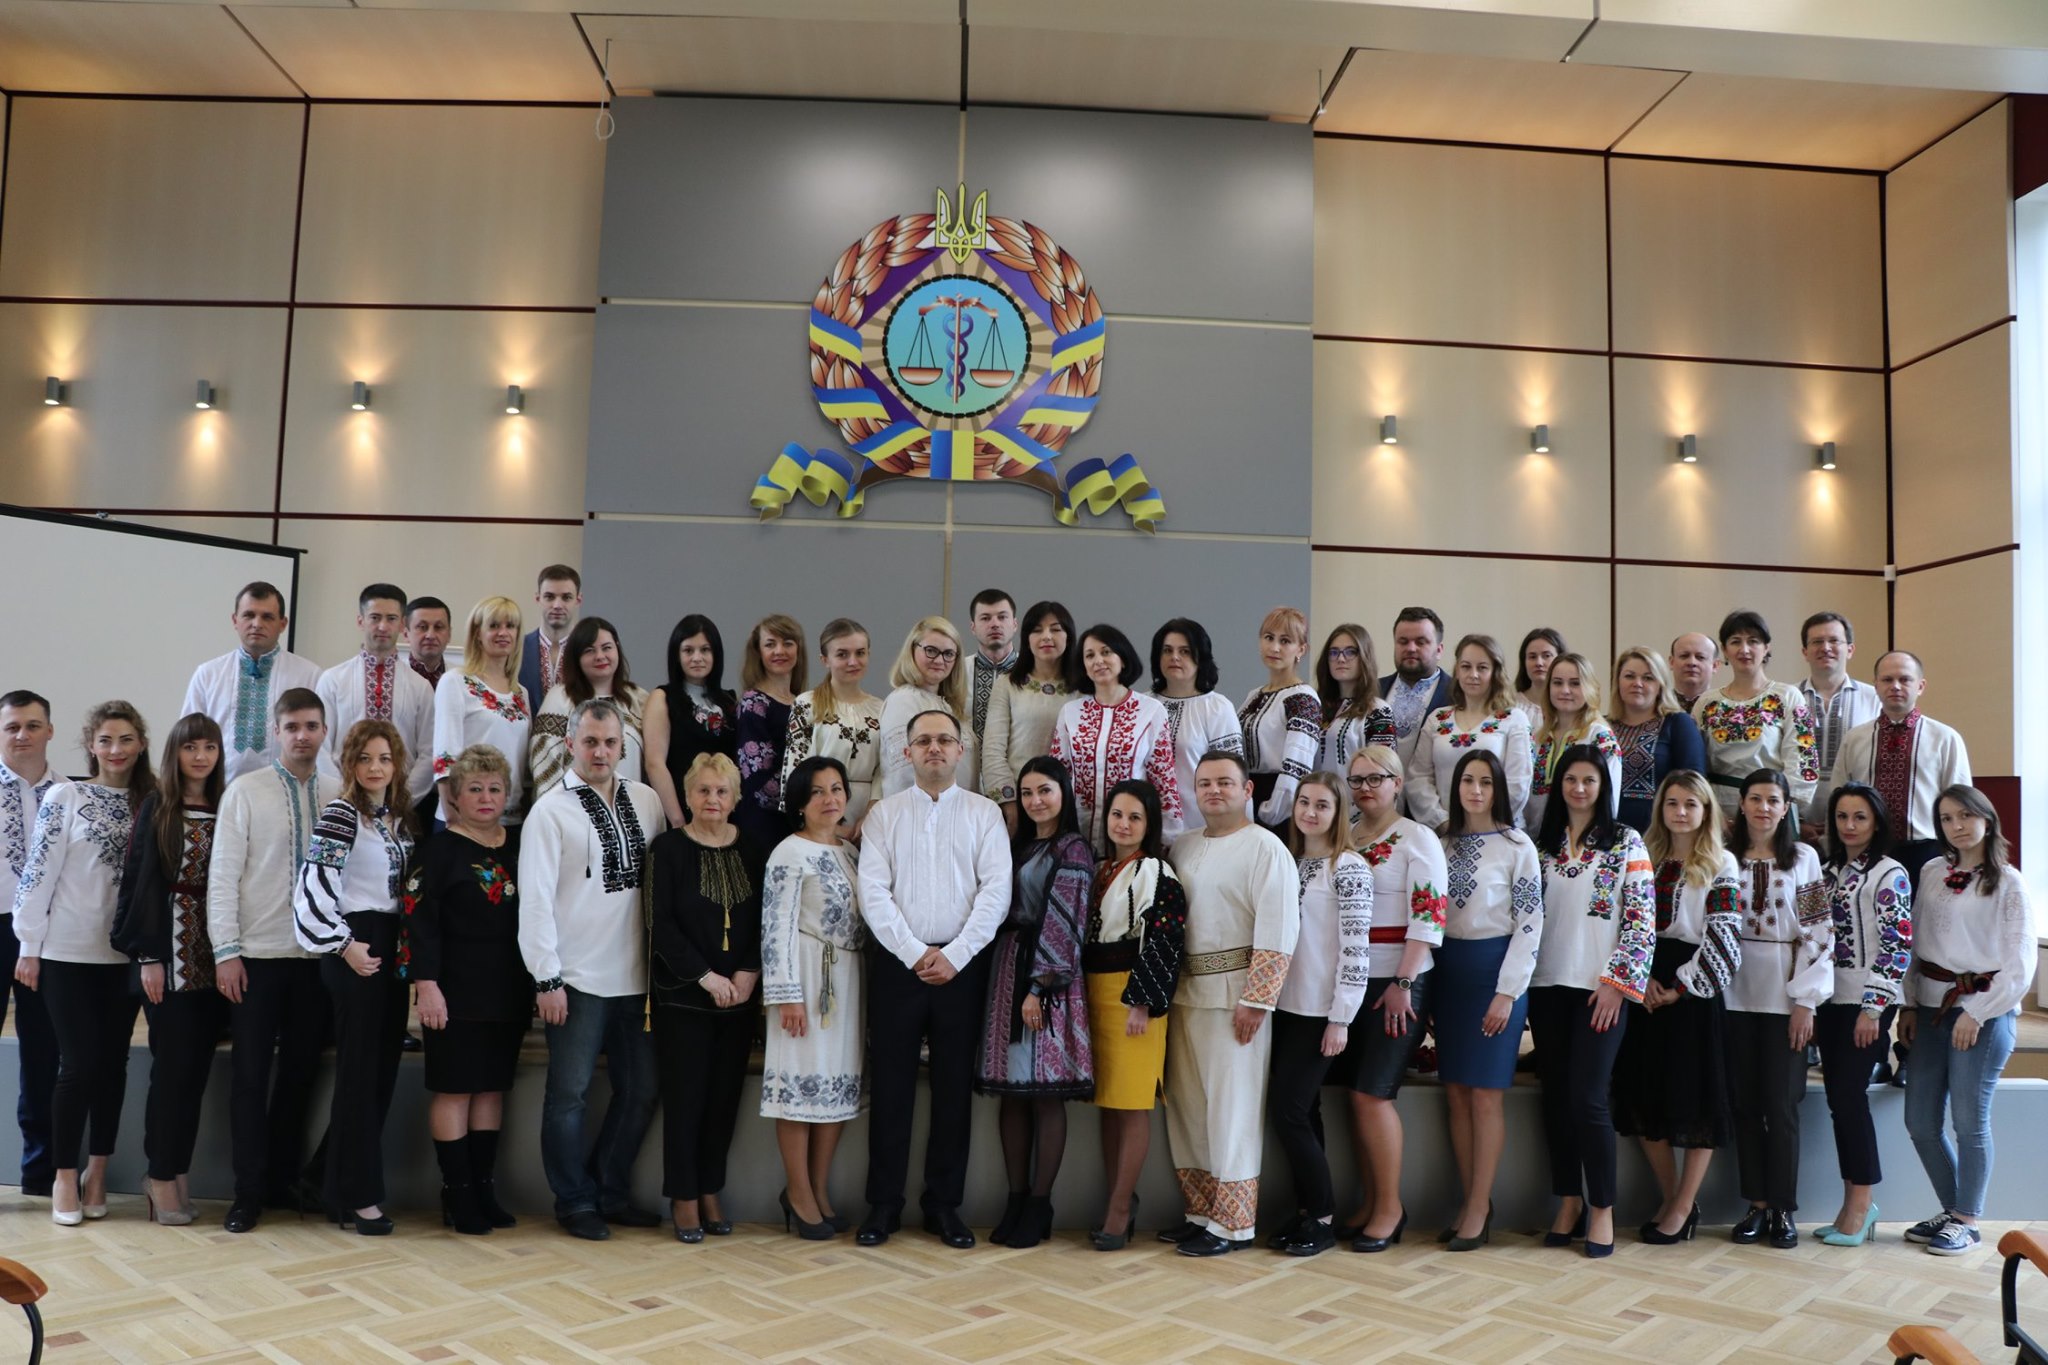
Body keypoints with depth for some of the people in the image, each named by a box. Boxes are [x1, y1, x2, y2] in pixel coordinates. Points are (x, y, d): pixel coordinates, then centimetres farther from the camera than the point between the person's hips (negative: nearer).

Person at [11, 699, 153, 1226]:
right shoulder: (64, 797, -3)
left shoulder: (151, 802, 6)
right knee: (79, 1064, -3)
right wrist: (29, 946, -7)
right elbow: (38, 872, -5)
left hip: (124, 954, 3)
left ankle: (97, 1174, 19)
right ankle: (65, 1178, 11)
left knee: (113, 1063, 7)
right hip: (68, 952, -3)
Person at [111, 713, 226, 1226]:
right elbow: (141, 881, -6)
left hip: (212, 957, 4)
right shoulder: (156, 808, -2)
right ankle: (162, 1176, 10)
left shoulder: (226, 808, 8)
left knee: (197, 1067, 6)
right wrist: (148, 955, -12)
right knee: (173, 1065, -2)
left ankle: (177, 1173, 15)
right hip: (169, 953, -3)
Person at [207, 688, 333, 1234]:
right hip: (257, 953, -2)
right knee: (251, 1075, 3)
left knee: (301, 1072, 10)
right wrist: (226, 950, -8)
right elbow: (223, 874, -4)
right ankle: (248, 1192, 13)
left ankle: (282, 1180, 24)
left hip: (318, 955, 2)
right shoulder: (245, 791, -2)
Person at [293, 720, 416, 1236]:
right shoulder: (340, 814, -8)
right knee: (359, 1072, -3)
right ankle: (358, 1195, 4)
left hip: (394, 947, 7)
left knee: (383, 1070, 9)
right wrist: (343, 943, -14)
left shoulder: (402, 817, 13)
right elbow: (317, 884, -14)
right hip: (356, 947, -7)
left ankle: (341, 1184, 21)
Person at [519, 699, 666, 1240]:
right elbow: (535, 899, -9)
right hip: (576, 979, -5)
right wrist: (547, 978, -12)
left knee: (640, 1091, 11)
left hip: (635, 977, 5)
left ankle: (611, 1191, 28)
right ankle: (576, 1201, 20)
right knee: (570, 1094, 4)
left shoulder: (647, 801, 8)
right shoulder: (551, 810, -5)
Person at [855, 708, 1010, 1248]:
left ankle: (944, 1205, 17)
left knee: (955, 1087, 6)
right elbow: (873, 891, -3)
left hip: (962, 965, 0)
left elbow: (996, 891, -3)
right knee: (890, 1085, 4)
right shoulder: (884, 813, 6)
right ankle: (883, 1204, 15)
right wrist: (916, 954, -12)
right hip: (897, 962, 0)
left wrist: (953, 956, -11)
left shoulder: (985, 813, 5)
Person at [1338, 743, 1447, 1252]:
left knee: (1372, 1094, -7)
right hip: (1351, 982, 6)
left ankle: (1390, 1206, 7)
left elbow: (1428, 916, -12)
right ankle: (1369, 1204, 18)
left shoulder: (1417, 839, -5)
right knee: (1358, 1095, 7)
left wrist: (1403, 983, -17)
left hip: (1397, 984, -6)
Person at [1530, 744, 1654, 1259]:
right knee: (1555, 1097, 6)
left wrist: (1616, 982, -11)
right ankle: (1569, 1203, 18)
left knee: (1587, 1097, -8)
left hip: (1600, 988, -4)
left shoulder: (1626, 843, 0)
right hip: (1548, 985, 4)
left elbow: (1643, 920, -5)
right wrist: (1521, 981, 5)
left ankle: (1602, 1208, 6)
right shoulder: (1543, 843, 10)